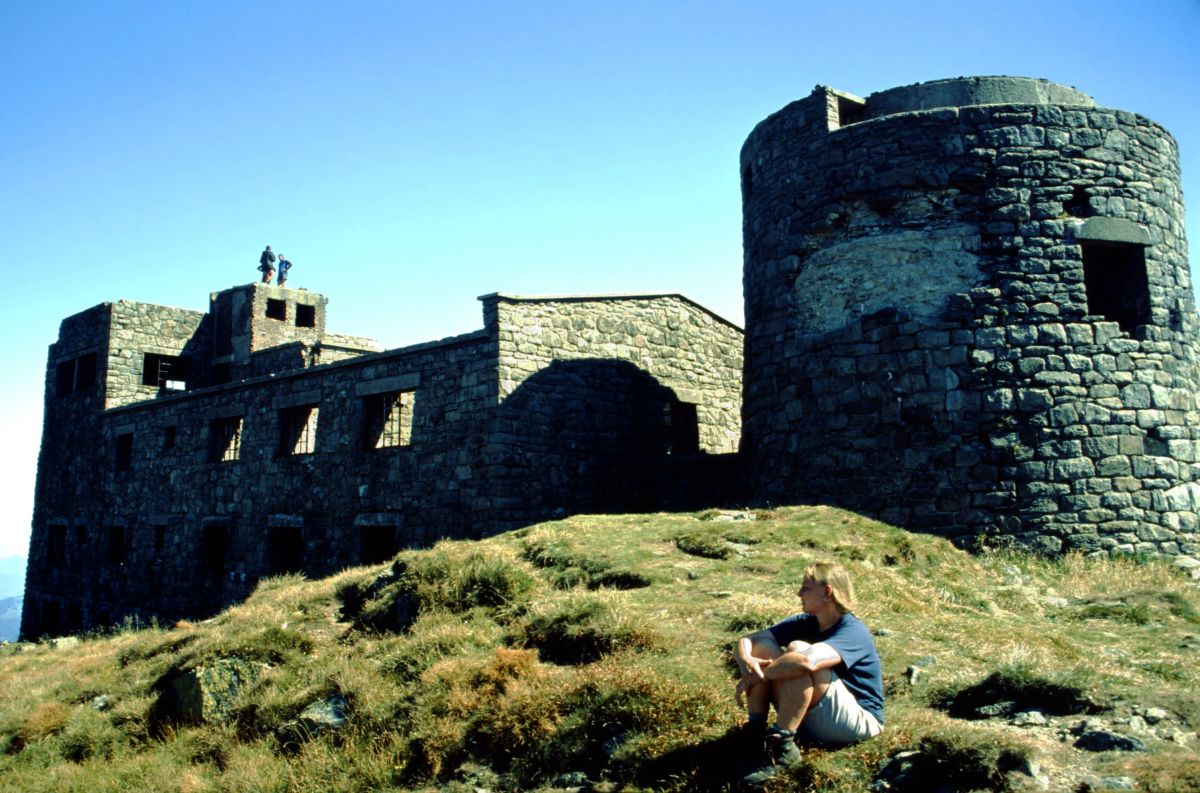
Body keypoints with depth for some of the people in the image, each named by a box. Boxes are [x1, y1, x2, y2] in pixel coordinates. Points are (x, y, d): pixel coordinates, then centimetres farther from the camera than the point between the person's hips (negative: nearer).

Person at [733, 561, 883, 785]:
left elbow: (808, 660, -41)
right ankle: (754, 736, -18)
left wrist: (755, 677, -32)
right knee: (763, 647, -11)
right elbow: (745, 641, -6)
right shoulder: (804, 623, 1)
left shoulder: (853, 632, -21)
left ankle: (781, 746, -26)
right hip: (809, 721, 7)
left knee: (798, 651, -29)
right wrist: (746, 662, -30)